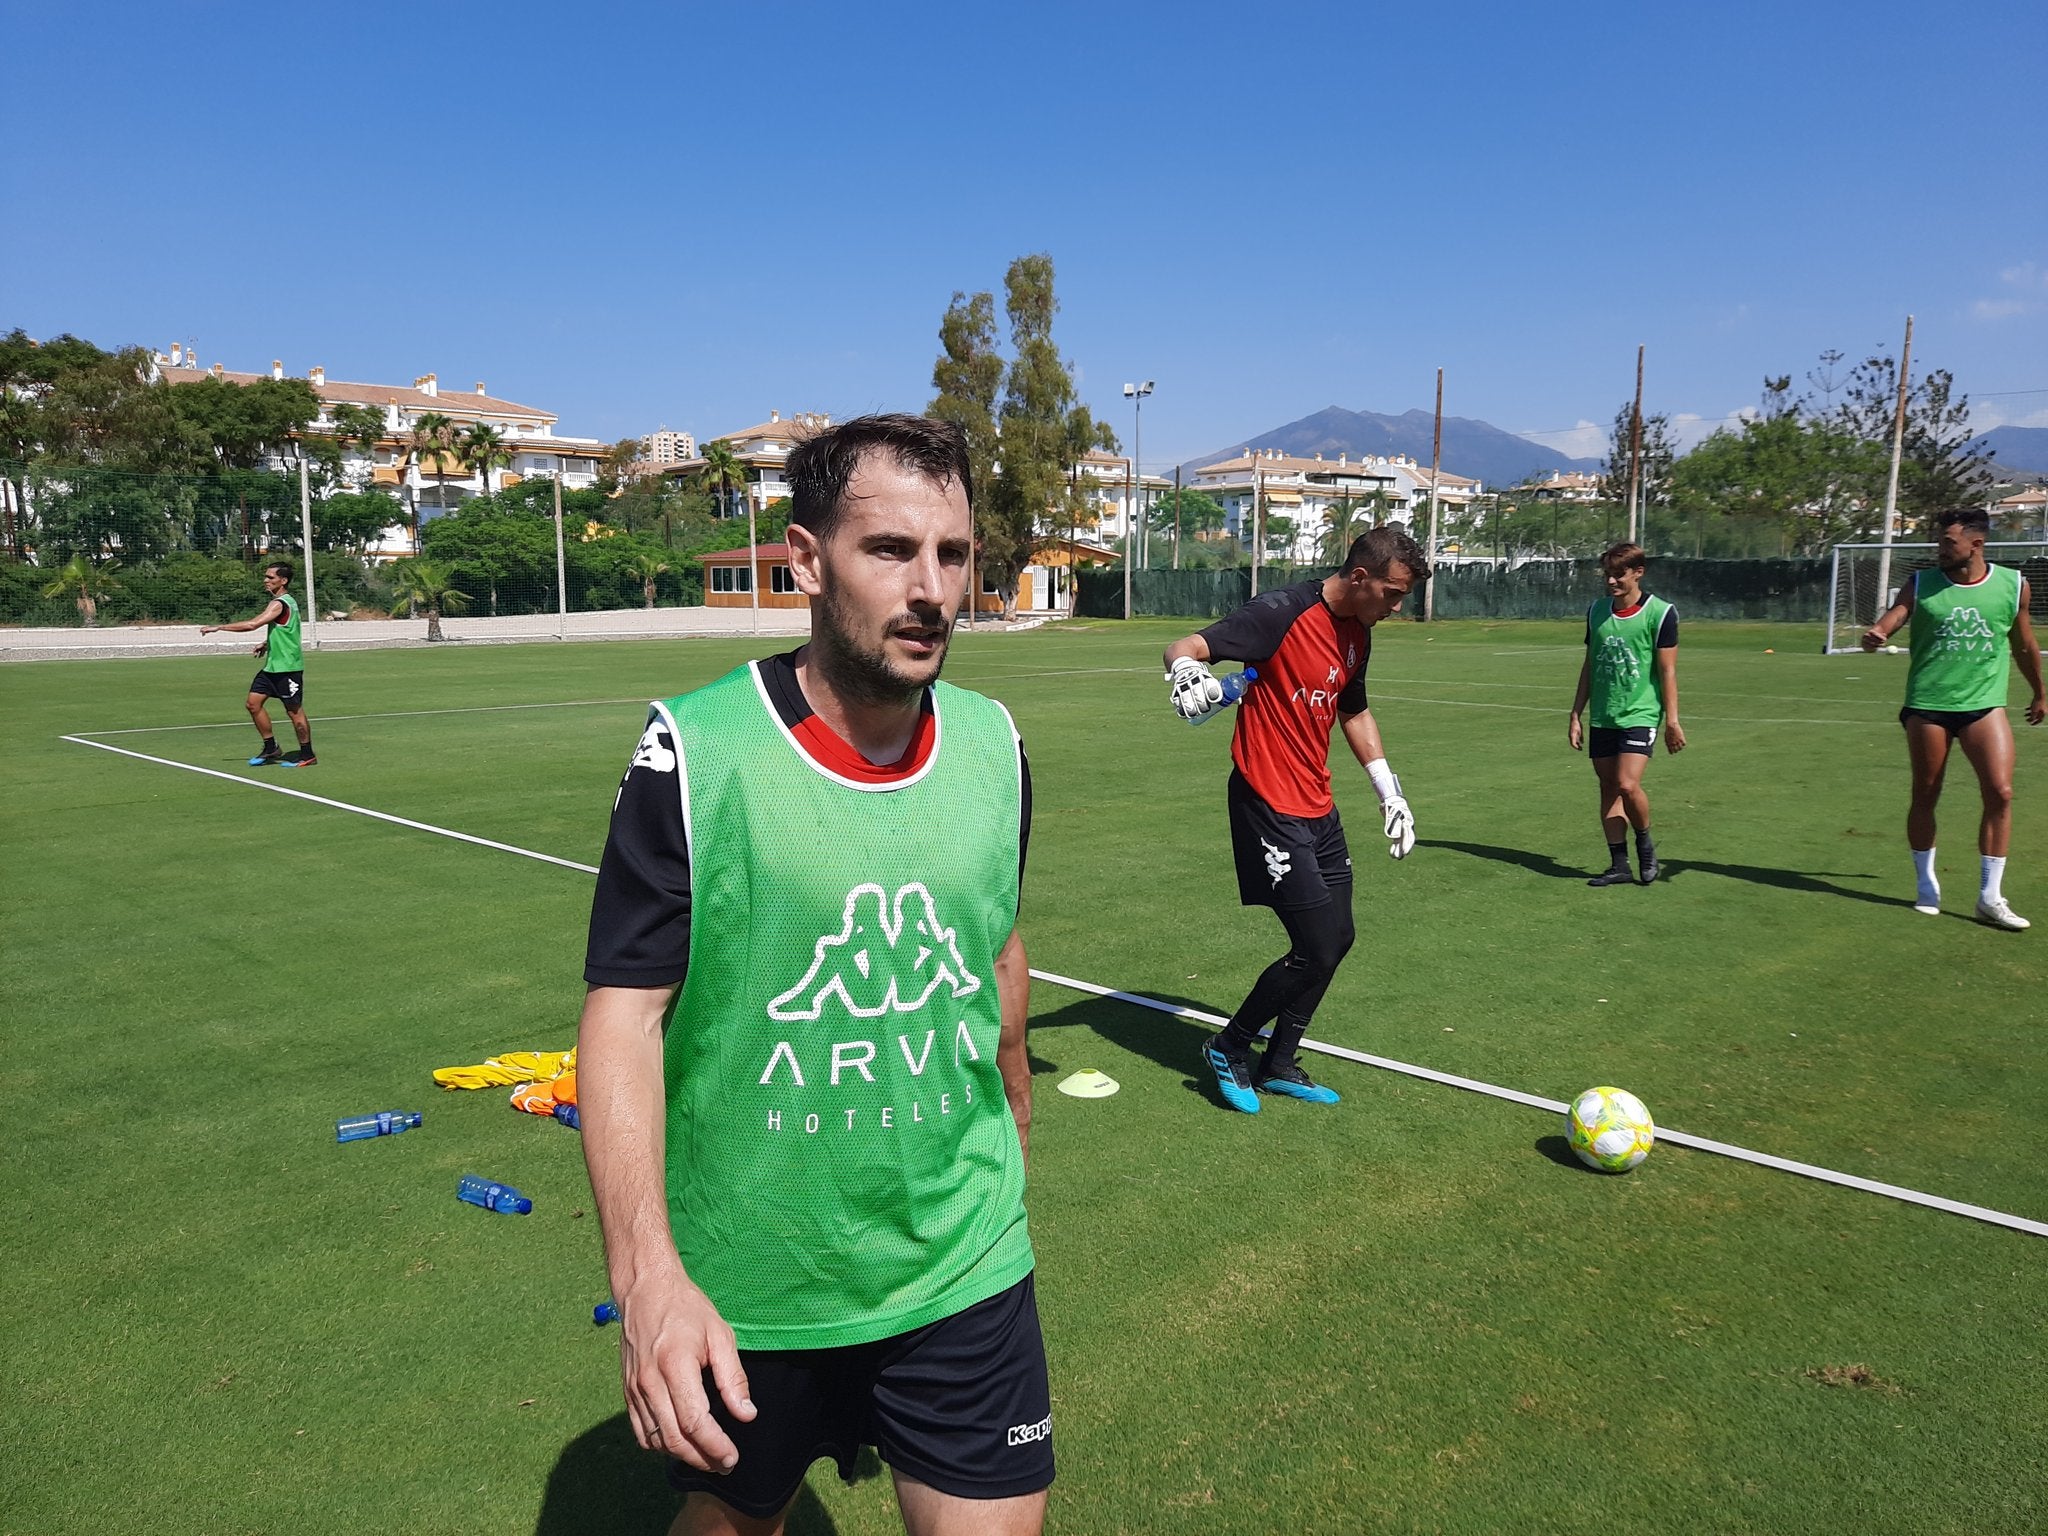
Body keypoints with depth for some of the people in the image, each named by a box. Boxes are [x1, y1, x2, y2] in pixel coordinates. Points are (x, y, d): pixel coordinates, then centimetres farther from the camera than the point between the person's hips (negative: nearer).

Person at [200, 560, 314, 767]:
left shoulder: (280, 604, -18)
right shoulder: (283, 601, 12)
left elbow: (252, 624, -27)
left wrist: (218, 627, -22)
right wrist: (266, 644, 16)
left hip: (287, 667, -10)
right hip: (272, 665, 10)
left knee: (294, 711, -1)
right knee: (253, 703, 7)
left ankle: (307, 755, 10)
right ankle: (271, 749, 16)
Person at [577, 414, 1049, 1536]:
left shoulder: (994, 745, -3)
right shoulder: (694, 753, -18)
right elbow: (622, 1015, -17)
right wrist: (648, 1275, -27)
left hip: (966, 1271, 3)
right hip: (739, 1292, -2)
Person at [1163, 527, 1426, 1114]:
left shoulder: (1358, 633, 9)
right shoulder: (1283, 612, -17)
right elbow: (1184, 647, -21)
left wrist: (1387, 789, 21)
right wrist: (1187, 671, -45)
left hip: (1318, 807, 9)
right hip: (1269, 806, -9)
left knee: (1336, 937, 11)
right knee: (1317, 947, -9)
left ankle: (1279, 1064, 28)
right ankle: (1229, 1047, 15)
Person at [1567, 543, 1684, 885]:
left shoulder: (1660, 613, -6)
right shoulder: (1597, 610, 8)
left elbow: (1668, 671, -5)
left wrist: (1672, 721, -8)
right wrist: (1576, 715, 12)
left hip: (1640, 715, -5)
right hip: (1602, 717, 5)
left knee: (1627, 785, -17)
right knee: (1608, 787, 5)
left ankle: (1645, 842, 10)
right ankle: (1619, 865, 12)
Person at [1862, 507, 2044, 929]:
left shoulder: (2013, 585, 3)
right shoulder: (1921, 585, 1)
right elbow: (1893, 616, -14)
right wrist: (1876, 634, -38)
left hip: (1984, 704, 1)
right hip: (1927, 706, 0)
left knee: (2000, 792, -10)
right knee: (1924, 796, 6)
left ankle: (1990, 897, 0)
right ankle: (1926, 886, 23)